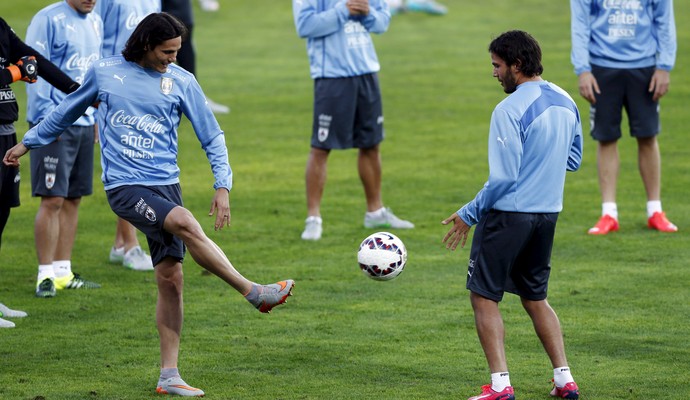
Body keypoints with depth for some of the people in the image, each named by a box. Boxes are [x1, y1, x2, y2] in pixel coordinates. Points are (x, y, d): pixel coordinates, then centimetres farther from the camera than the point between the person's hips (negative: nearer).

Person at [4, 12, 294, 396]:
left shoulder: (182, 81, 4)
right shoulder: (104, 72, 2)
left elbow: (212, 137, 8)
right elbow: (68, 111, 19)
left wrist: (223, 186, -3)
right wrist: (28, 142, 28)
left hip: (166, 184, 3)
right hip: (124, 186, -3)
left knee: (171, 278, 0)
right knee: (185, 223, -30)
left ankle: (169, 375, 6)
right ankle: (254, 292, -27)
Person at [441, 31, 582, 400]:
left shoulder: (510, 110, -17)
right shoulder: (566, 102, 7)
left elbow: (503, 178, -19)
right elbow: (573, 159, 18)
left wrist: (469, 214, -9)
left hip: (508, 214, -8)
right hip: (547, 215, 8)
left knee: (484, 297, 3)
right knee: (535, 298, 20)